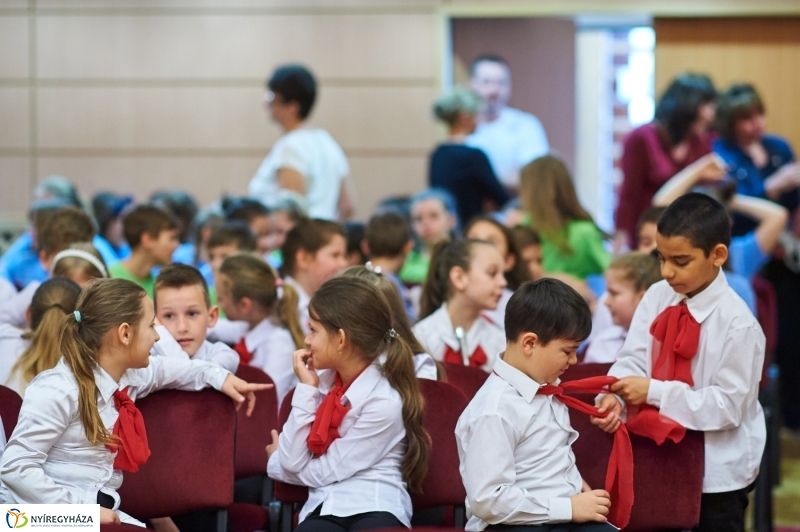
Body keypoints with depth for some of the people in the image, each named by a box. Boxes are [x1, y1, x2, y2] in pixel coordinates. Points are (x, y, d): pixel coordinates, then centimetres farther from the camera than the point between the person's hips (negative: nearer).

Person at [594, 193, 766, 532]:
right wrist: (614, 397, -28)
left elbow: (728, 405, -22)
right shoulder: (657, 297, -3)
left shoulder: (737, 322, -21)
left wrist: (654, 392, -25)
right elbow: (634, 359, -6)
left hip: (716, 468, -6)